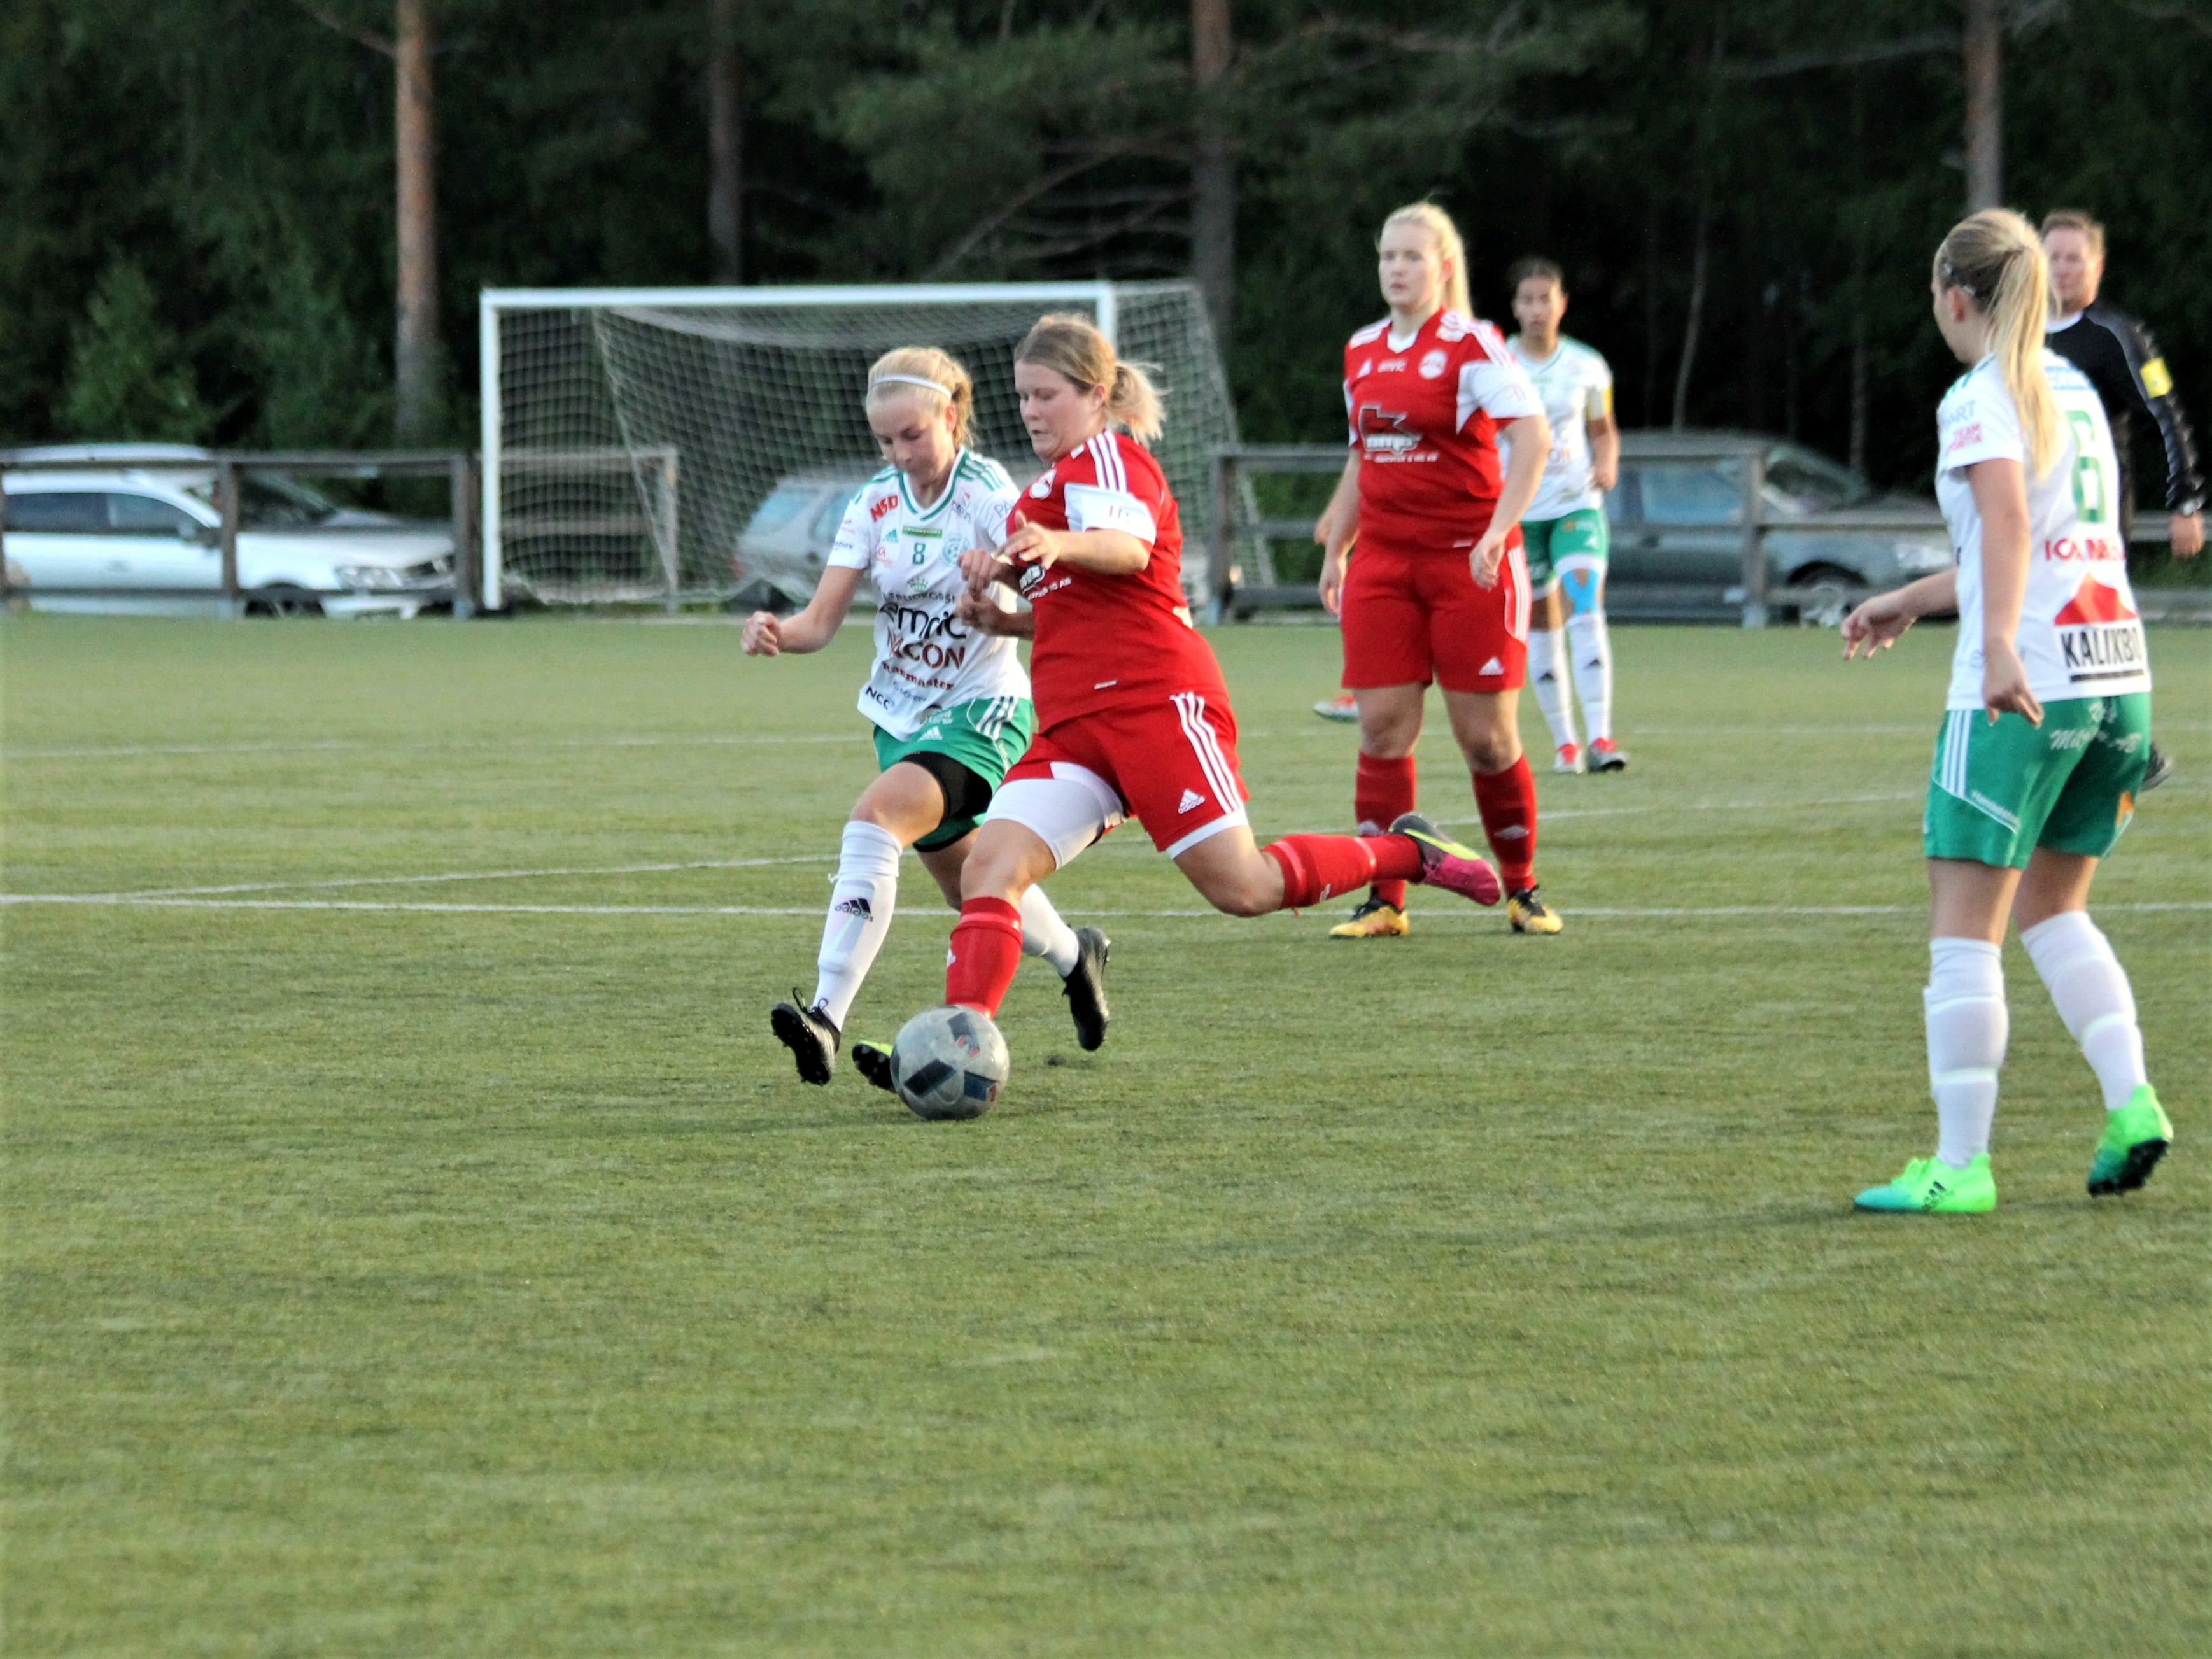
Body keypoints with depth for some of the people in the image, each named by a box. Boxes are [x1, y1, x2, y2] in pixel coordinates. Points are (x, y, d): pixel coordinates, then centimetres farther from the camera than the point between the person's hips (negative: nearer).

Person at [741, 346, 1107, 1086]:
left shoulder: (990, 496, -12)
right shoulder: (875, 504, 1)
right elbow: (822, 621, -6)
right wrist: (777, 632, -28)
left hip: (982, 711, -6)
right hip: (902, 714, 6)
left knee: (875, 818, -30)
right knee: (970, 888, 16)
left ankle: (829, 1015, -38)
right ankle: (1073, 956, 48)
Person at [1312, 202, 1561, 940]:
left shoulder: (1471, 345, -8)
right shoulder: (1362, 352, 11)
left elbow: (1534, 437, -17)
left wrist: (1497, 532, -25)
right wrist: (1335, 552, 17)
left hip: (1469, 561, -5)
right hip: (1384, 560, 5)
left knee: (1486, 735, -1)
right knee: (1382, 728, -3)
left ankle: (1522, 890, 14)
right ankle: (1384, 901, 2)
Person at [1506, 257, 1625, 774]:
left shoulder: (1587, 367, 3)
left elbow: (1603, 430, 15)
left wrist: (1607, 464, -5)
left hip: (1577, 503, 0)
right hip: (1518, 511, 0)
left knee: (1586, 609, -18)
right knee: (1541, 622, 4)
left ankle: (1599, 737, -24)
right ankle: (1563, 740, 16)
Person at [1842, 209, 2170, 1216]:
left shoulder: (1979, 398, -5)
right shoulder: (2076, 390, 18)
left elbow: (2009, 519, -24)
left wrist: (2000, 645, -36)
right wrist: (1910, 603, 36)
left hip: (2024, 686, -8)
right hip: (2118, 670, 8)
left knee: (1963, 925, -2)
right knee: (2051, 909, 20)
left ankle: (1959, 1164, -6)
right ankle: (2131, 1102, 3)